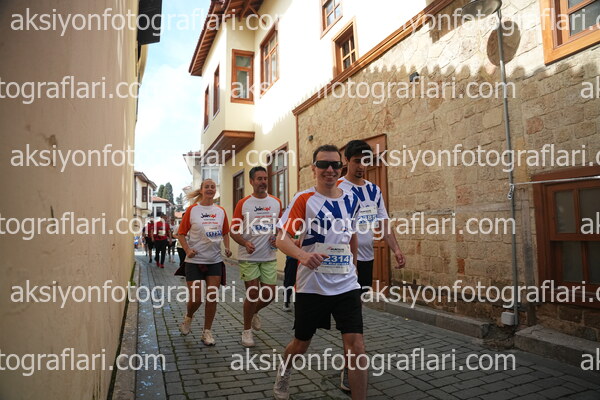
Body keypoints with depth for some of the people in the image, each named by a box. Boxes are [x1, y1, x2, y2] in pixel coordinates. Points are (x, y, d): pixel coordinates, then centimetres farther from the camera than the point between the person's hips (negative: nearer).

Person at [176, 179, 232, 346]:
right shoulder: (192, 210, -3)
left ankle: (207, 332, 20)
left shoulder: (221, 211, 5)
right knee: (196, 299, 0)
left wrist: (227, 247, 0)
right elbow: (181, 234, 0)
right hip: (195, 261, -2)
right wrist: (187, 250, -14)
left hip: (215, 261, 3)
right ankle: (188, 317, 34)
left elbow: (225, 233, 16)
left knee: (212, 298, 3)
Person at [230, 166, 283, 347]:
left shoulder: (276, 202, 4)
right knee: (252, 293, -1)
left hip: (269, 257, 3)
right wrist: (245, 243, -20)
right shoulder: (243, 203, -4)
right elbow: (234, 230, -2)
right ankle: (246, 330, 21)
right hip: (248, 257, -3)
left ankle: (254, 313, 37)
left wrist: (278, 238, -5)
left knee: (269, 294, 4)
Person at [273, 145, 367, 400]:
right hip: (311, 285, -2)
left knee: (356, 345, -7)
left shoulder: (351, 200, 5)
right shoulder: (304, 199, -8)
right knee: (301, 343, 15)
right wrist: (303, 255, -35)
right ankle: (284, 371, 48)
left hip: (347, 285, 3)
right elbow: (282, 237, -16)